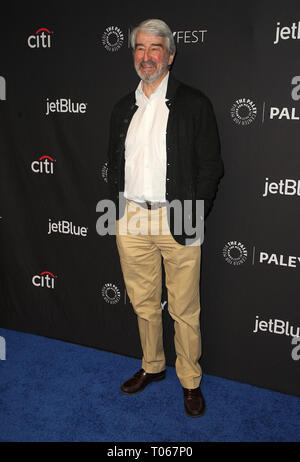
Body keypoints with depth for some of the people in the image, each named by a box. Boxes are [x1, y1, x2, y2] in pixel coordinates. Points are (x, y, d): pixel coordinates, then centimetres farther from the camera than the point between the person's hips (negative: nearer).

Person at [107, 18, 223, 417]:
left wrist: (191, 219, -12)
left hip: (177, 221, -4)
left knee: (185, 310, 6)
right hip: (131, 220, 5)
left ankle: (191, 381, 26)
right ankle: (152, 367, 38)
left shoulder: (194, 103, -2)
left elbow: (211, 165, -5)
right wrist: (119, 209, 7)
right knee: (143, 304, 17)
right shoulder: (122, 108, 13)